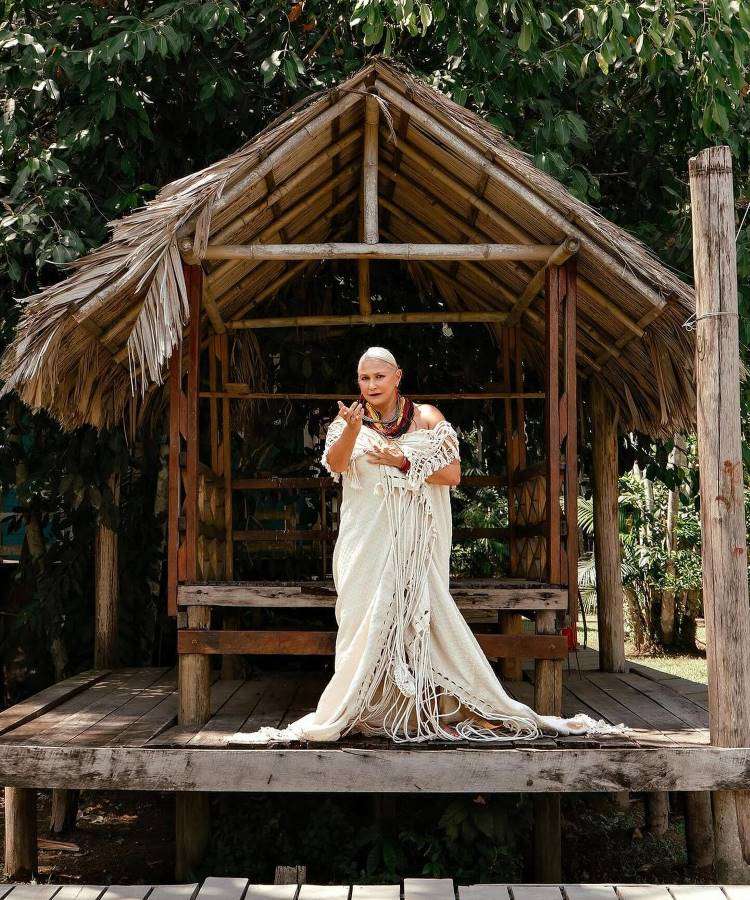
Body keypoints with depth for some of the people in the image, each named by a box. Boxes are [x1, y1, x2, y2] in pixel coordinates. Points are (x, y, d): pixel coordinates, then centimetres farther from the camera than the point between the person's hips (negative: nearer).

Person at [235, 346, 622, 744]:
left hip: (415, 537, -1)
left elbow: (453, 474, -2)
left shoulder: (426, 418, 4)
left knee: (419, 615, -5)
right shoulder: (349, 420, 7)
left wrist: (404, 463, -12)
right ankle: (356, 709, 3)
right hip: (367, 538, 1)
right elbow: (335, 465, -11)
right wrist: (352, 428, -28)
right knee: (365, 618, -2)